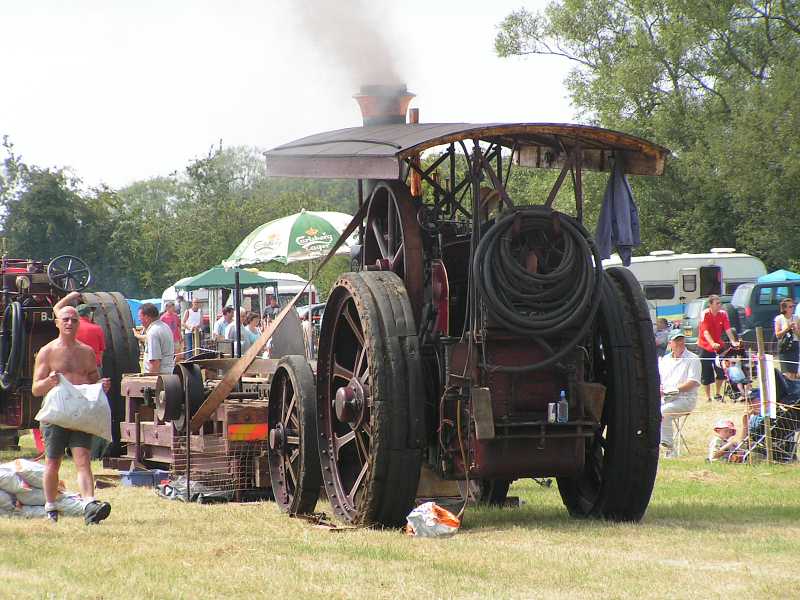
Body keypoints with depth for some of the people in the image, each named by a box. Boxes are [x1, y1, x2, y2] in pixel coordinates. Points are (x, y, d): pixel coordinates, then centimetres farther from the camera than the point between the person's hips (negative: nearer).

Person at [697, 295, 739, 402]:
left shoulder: (723, 314, -4)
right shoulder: (705, 314, -16)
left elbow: (728, 329, -9)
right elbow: (705, 331, -26)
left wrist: (733, 341, -24)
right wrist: (712, 344, -41)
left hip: (718, 346, 3)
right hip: (705, 346, -3)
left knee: (721, 371, -3)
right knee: (706, 374, 0)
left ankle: (717, 394, 16)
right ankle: (708, 397, 12)